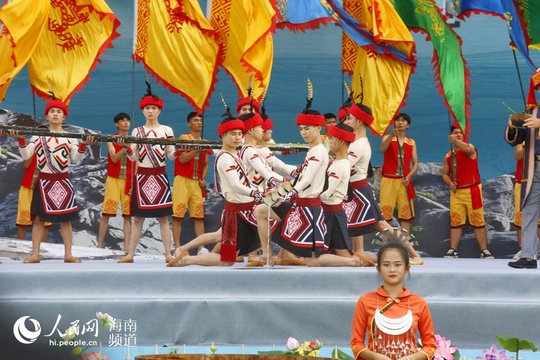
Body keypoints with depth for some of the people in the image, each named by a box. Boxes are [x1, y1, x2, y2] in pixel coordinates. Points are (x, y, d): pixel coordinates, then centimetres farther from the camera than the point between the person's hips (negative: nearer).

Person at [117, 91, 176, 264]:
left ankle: (168, 254, 2)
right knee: (138, 217, 4)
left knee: (162, 217, -1)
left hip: (159, 176, -1)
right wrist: (126, 146, -18)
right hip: (142, 176, 1)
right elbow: (133, 157, 1)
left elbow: (171, 156, 1)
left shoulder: (167, 130, 4)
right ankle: (130, 254, 7)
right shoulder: (137, 131, 7)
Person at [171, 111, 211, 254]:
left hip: (197, 182, 5)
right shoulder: (184, 138, 0)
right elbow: (182, 159, -12)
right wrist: (197, 149, -21)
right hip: (182, 180, -5)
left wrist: (203, 178, 1)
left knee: (199, 215, 2)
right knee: (178, 214, -8)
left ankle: (202, 247, 2)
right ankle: (177, 247, -6)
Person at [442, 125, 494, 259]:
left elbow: (468, 149, -30)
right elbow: (445, 174, 16)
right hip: (456, 192, 5)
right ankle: (453, 250, 9)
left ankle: (484, 250, 0)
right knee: (455, 222, 6)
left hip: (472, 190, -5)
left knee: (478, 221, -2)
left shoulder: (470, 148, -3)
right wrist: (450, 183, -6)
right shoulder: (448, 156, 12)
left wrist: (455, 141, -48)